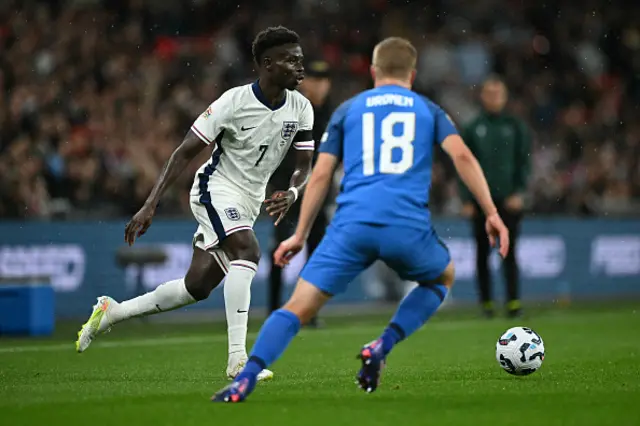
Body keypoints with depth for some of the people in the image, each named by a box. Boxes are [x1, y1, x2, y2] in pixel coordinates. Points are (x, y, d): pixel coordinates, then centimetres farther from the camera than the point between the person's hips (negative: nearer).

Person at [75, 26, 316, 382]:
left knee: (196, 288, 7)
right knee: (247, 250, -32)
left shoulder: (301, 109, -4)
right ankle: (238, 359, -36)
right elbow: (186, 152, -14)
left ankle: (112, 312, 26)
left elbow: (305, 164, 3)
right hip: (216, 189, -7)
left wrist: (292, 193, -21)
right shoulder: (234, 102, -20)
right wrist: (150, 205, -18)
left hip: (249, 203, 7)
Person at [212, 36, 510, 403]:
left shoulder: (348, 109, 21)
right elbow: (462, 155, 3)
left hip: (353, 223, 0)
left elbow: (321, 175, 15)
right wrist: (491, 213, 2)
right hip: (409, 226, 0)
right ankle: (382, 347, 10)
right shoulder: (428, 110, 20)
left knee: (300, 306, 1)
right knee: (443, 278, 30)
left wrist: (300, 235, 20)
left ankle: (245, 380, -21)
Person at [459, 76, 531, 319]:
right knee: (483, 253, 3)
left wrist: (519, 192, -7)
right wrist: (466, 200, -2)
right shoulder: (473, 129, 6)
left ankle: (513, 302, -6)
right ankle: (486, 302, 8)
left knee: (509, 251, -4)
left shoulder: (515, 127, 6)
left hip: (508, 199, -1)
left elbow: (525, 161, 4)